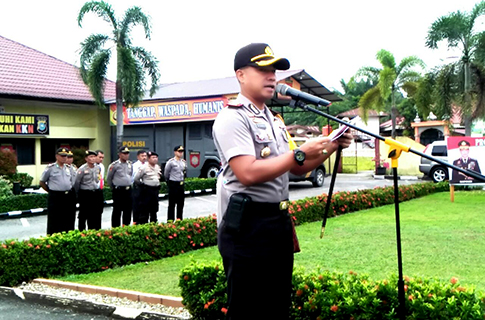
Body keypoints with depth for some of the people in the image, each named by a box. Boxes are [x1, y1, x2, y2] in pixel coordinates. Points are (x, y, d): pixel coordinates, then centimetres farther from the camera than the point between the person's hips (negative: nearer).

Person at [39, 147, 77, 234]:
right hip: (55, 198, -4)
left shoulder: (69, 168, 11)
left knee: (69, 222, 9)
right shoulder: (50, 168, -2)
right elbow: (42, 183, 4)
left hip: (69, 197, 5)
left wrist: (71, 193, 9)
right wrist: (51, 191, 3)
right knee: (54, 222, 0)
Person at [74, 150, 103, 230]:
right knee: (83, 215, 2)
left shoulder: (98, 168, 5)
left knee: (96, 215, 7)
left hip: (96, 194, 5)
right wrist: (78, 194, 3)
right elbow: (76, 183, -5)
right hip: (85, 195, -5)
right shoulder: (82, 169, -11)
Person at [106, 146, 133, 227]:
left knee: (128, 210, 9)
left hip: (128, 190, 5)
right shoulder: (114, 165, -9)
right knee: (117, 211, -1)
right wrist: (114, 187, 9)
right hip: (118, 191, -5)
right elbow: (108, 179, 1)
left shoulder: (130, 164, 8)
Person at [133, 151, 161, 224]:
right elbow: (136, 179, -9)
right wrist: (142, 185, -6)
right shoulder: (144, 168, -11)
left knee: (154, 209, 14)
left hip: (155, 190, 7)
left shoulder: (158, 167, 10)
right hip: (147, 190, -7)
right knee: (144, 210, -4)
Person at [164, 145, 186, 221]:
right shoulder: (171, 162, -11)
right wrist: (169, 181, 10)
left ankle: (180, 220, 20)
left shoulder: (183, 162, 7)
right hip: (173, 185, -6)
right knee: (172, 204, -2)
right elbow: (166, 173, -2)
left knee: (180, 204, 11)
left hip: (181, 184, 6)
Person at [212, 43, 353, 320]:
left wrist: (331, 147, 4)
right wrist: (301, 153, -21)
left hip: (280, 222, 9)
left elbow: (298, 169, 19)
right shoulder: (233, 118, -12)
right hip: (247, 225, -9)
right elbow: (248, 173, -24)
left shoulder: (274, 120, 16)